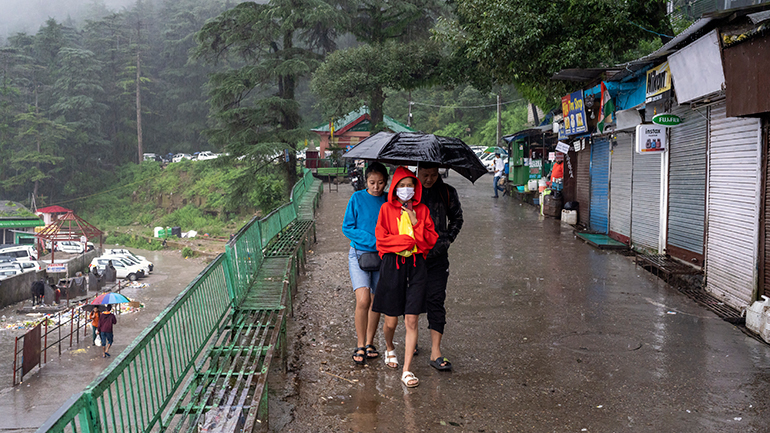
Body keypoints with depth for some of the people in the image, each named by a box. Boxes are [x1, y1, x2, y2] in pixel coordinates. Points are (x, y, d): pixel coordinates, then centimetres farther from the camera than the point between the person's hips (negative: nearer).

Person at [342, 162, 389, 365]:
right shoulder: (357, 198, -3)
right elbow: (347, 228, -4)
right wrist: (373, 240, -14)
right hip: (359, 253, -3)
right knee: (363, 301, -15)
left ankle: (369, 343, 24)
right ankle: (360, 346, -1)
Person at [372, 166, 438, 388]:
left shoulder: (422, 210, 9)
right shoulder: (386, 209, 4)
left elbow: (431, 240, 4)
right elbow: (381, 239, -4)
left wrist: (416, 223, -8)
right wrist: (409, 240, -9)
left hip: (416, 266, 1)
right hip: (392, 265, -1)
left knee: (411, 321, -4)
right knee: (391, 321, 5)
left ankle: (407, 370, 2)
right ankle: (389, 348, 39)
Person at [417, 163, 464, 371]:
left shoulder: (447, 193, 2)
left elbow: (457, 219, 16)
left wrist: (446, 240, 5)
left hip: (437, 255, 0)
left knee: (436, 300, -6)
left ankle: (435, 352, -5)